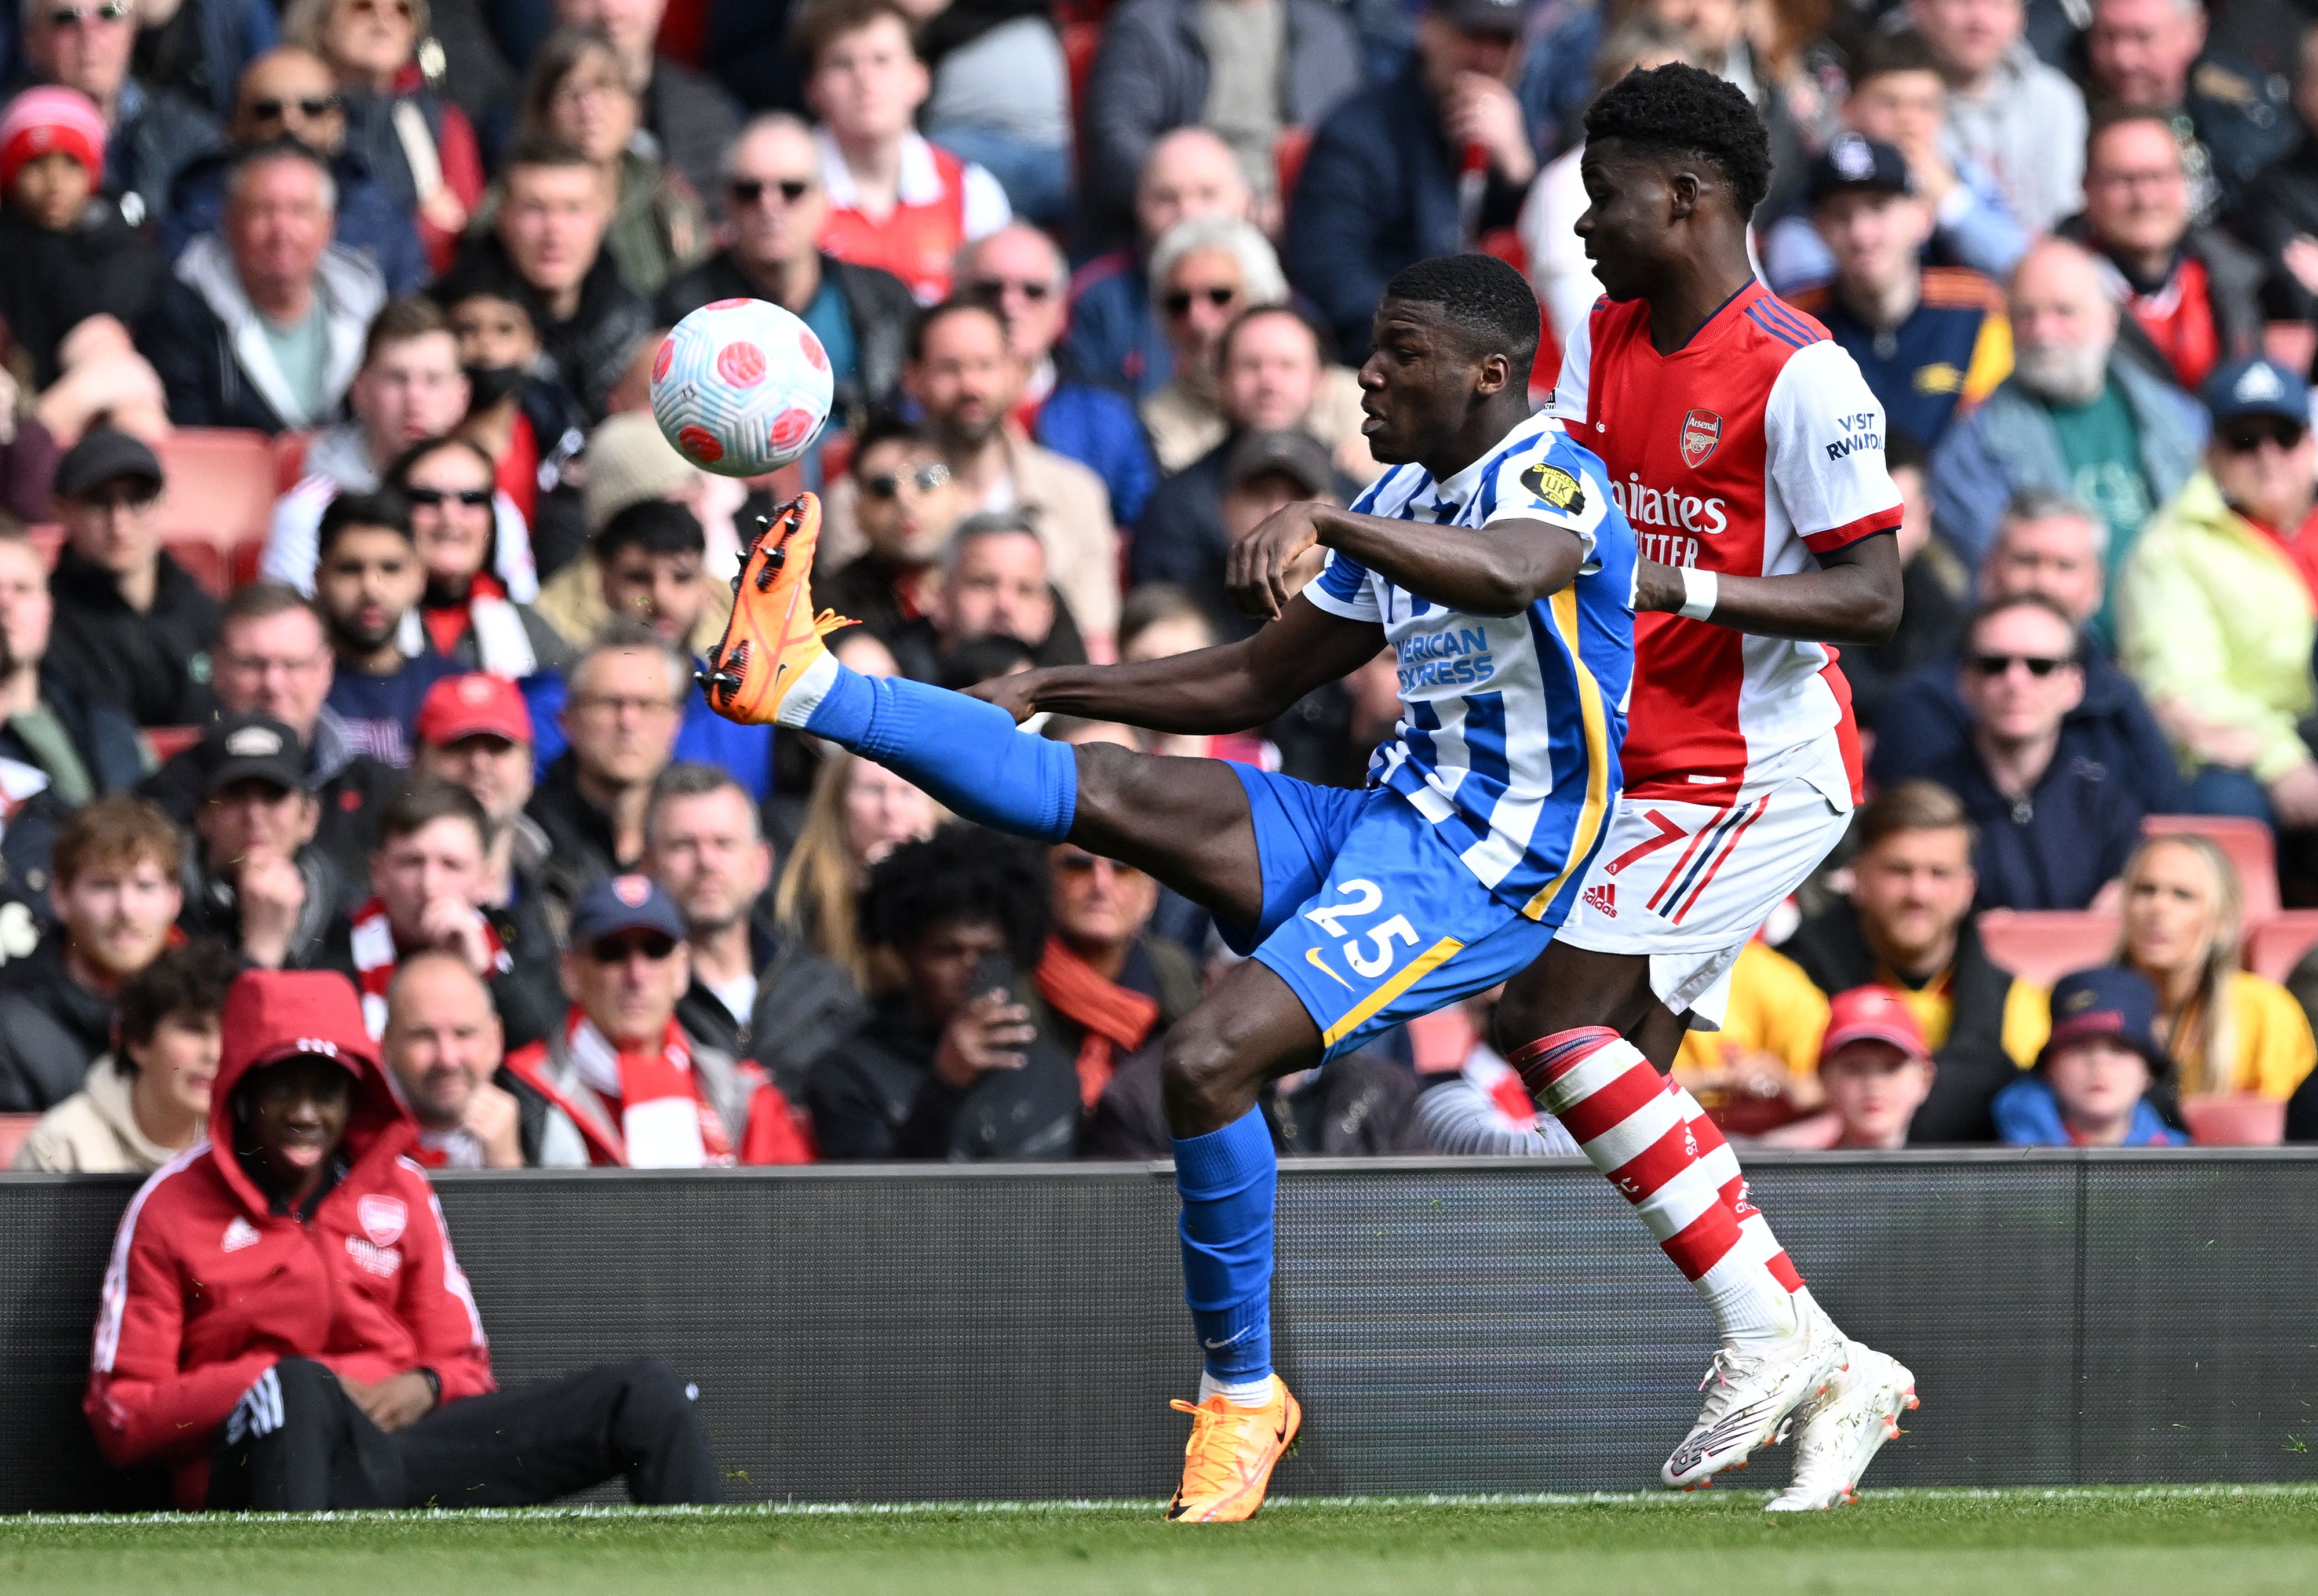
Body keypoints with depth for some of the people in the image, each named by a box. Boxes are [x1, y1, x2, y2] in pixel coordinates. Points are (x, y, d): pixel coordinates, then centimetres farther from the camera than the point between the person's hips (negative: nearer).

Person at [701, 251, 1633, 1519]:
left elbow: (1507, 571, -38)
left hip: (1479, 872, -8)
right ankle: (802, 685, -15)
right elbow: (1260, 680, 25)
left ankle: (1242, 1395, -13)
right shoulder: (1401, 503, 17)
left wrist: (1322, 523, -51)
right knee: (1095, 787, -11)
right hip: (1378, 826, 8)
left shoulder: (1552, 479, -12)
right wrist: (1057, 689, 16)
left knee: (1208, 1059, -24)